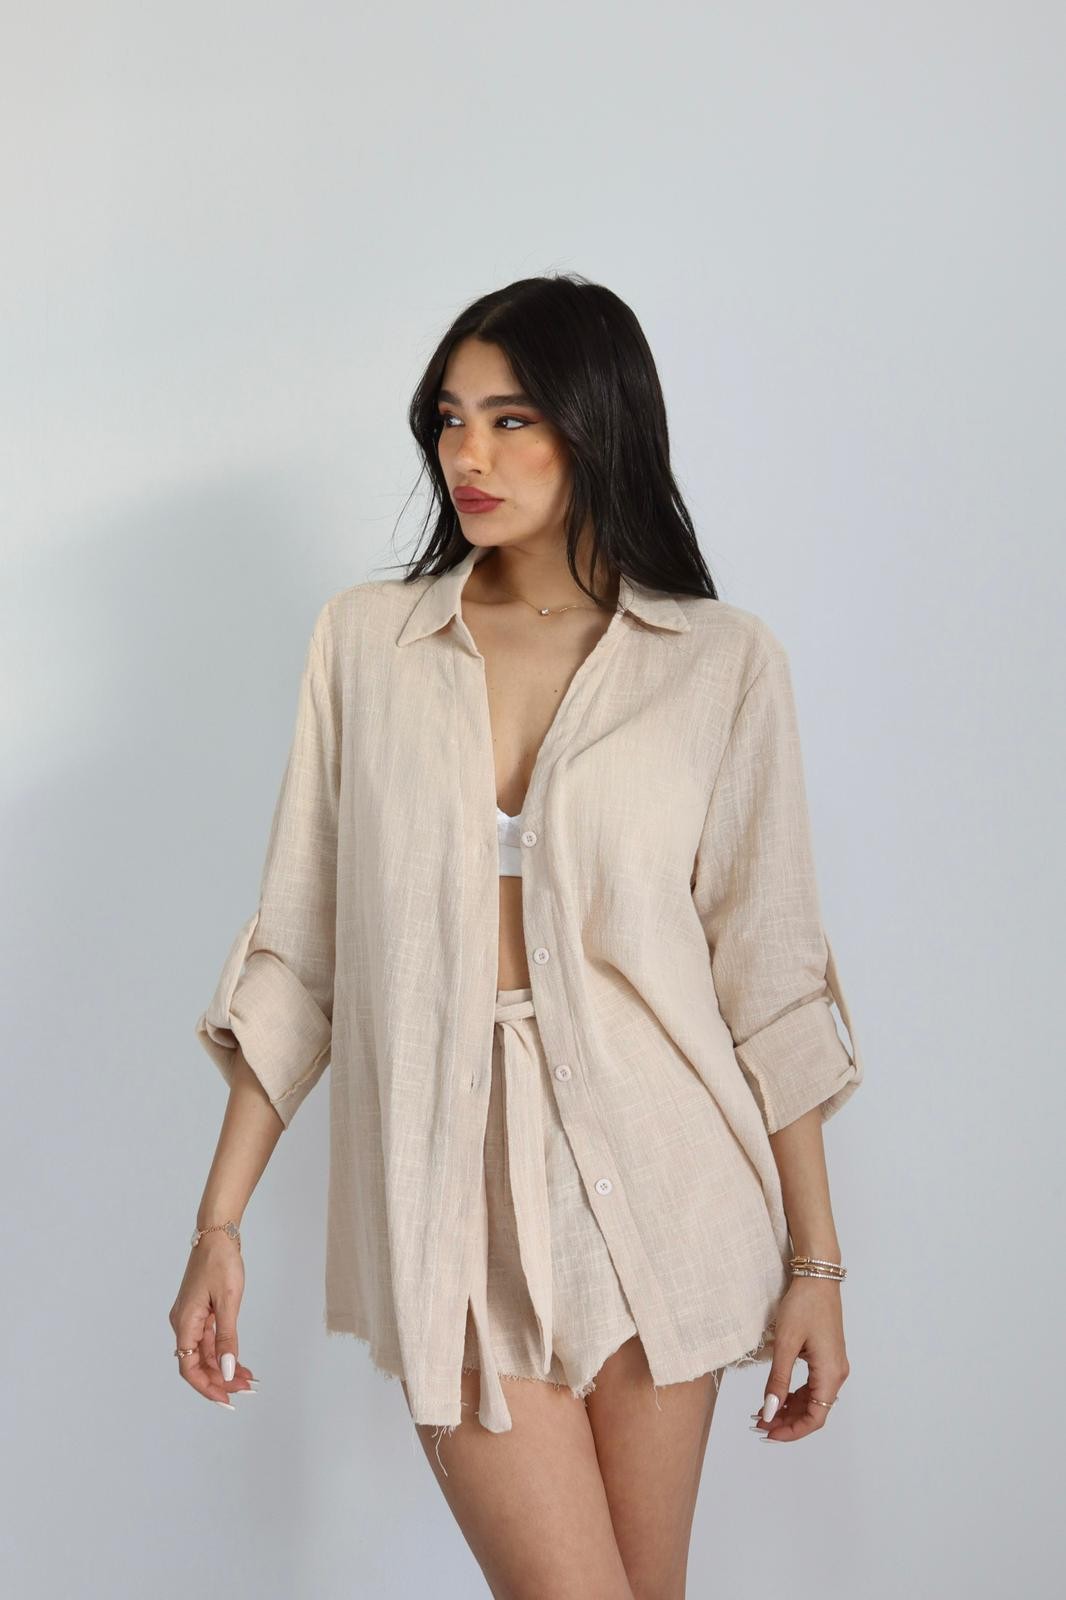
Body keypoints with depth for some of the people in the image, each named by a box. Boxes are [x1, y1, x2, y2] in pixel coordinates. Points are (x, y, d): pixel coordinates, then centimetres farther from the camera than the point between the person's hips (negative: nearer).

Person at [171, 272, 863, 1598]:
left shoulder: (721, 662, 1)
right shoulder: (363, 640, 4)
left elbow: (769, 975, 2)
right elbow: (295, 952, 5)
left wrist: (814, 1258, 2)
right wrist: (220, 1223, 2)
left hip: (652, 1180, 0)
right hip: (445, 1187, 0)